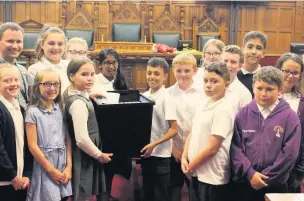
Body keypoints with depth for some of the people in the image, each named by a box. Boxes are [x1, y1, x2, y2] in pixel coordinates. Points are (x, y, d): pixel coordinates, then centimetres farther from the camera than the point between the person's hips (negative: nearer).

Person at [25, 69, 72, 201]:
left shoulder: (61, 109, 6)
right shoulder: (33, 112, -8)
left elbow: (68, 139, 6)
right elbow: (32, 145, -10)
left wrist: (69, 166, -1)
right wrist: (51, 170, -9)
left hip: (63, 163, 5)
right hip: (44, 165, -4)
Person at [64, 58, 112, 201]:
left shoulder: (70, 93, 4)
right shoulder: (78, 102, -25)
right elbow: (82, 139, -28)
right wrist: (99, 155, -12)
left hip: (85, 157, 10)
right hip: (84, 158, -10)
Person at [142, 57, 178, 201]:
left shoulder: (166, 98, -13)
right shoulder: (144, 96, 6)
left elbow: (173, 129, -14)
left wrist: (154, 145, -21)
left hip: (161, 155, -6)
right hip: (146, 153, 6)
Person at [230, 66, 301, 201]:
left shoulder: (290, 117, -3)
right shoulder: (243, 114, 3)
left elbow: (289, 154, -8)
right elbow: (235, 148, -2)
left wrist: (266, 178, -10)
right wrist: (250, 174, -13)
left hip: (275, 186, -1)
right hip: (243, 184, 2)